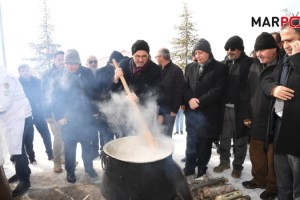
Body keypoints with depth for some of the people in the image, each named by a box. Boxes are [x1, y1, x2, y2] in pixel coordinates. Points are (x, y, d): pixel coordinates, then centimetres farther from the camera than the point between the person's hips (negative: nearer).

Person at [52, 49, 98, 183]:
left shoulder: (87, 72, -2)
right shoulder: (58, 74, -3)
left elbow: (92, 92, 1)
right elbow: (56, 97, -3)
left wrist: (93, 111, -2)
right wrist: (59, 116, -8)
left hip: (85, 115, 1)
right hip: (68, 116, 0)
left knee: (87, 143, 12)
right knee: (69, 145, 9)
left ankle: (89, 167, 30)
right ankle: (70, 171, 25)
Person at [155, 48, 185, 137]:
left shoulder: (176, 70, -7)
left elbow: (179, 92, -11)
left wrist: (174, 109, -13)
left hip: (169, 109, -5)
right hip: (157, 107, 6)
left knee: (166, 135, 1)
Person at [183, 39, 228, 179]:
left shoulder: (219, 68, -2)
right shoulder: (190, 67, 12)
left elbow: (217, 90, -10)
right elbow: (185, 87, 9)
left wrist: (199, 102, -15)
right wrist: (190, 99, -11)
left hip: (208, 112, -3)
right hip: (191, 112, 3)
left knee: (204, 144, 9)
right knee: (191, 142, 10)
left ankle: (202, 170, 26)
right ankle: (189, 168, 26)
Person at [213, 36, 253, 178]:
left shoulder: (249, 64, -5)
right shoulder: (224, 63, 9)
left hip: (241, 108, -4)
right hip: (225, 107, 4)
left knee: (240, 139, 9)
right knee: (224, 137, 14)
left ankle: (237, 165, 24)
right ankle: (224, 161, 31)